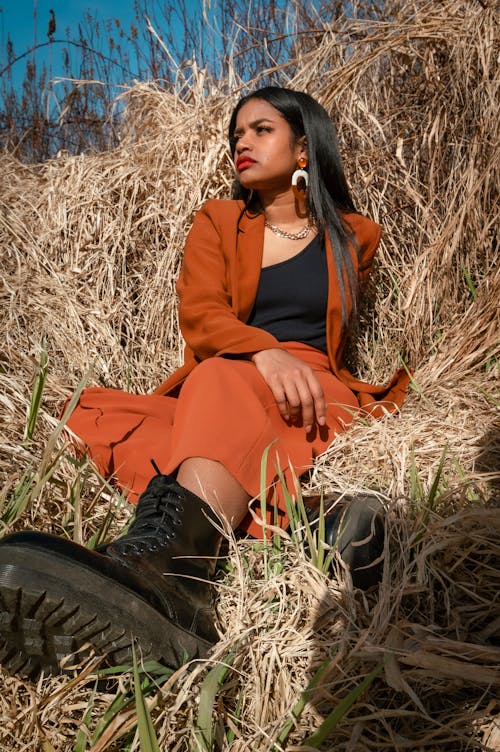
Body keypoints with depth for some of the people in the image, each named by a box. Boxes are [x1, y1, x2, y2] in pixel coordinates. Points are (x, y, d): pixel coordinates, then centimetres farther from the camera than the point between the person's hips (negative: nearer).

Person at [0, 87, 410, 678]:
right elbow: (198, 313, -4)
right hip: (209, 394, 3)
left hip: (313, 396, -2)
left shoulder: (354, 237, 17)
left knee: (224, 382, -38)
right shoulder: (218, 223, 16)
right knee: (96, 415, -28)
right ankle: (307, 520, -46)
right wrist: (267, 352, -24)